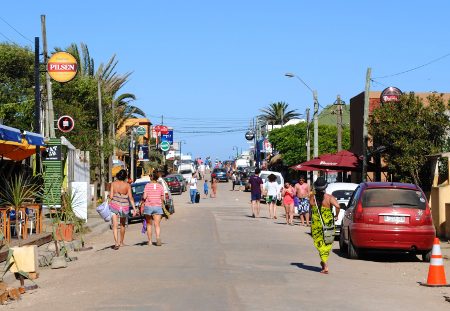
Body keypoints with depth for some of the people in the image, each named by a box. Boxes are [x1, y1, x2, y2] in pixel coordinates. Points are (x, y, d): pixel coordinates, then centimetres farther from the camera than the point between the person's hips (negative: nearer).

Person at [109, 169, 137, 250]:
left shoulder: (113, 183, -6)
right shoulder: (127, 185, -7)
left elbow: (111, 196, -9)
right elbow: (130, 198, -10)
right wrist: (134, 208, -7)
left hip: (114, 205, -1)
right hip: (124, 207, 1)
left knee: (115, 225, -3)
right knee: (122, 225, 21)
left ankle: (116, 242, -21)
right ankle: (121, 242, 33)